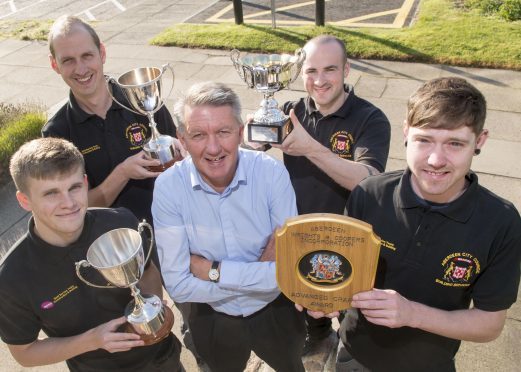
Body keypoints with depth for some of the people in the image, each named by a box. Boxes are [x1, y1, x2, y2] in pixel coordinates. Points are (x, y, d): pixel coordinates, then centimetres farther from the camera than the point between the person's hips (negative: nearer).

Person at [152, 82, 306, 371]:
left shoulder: (272, 172, -24)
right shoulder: (168, 186, -23)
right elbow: (179, 285, -23)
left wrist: (213, 270, -25)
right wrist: (262, 274, -26)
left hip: (276, 312, 0)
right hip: (213, 320, 0)